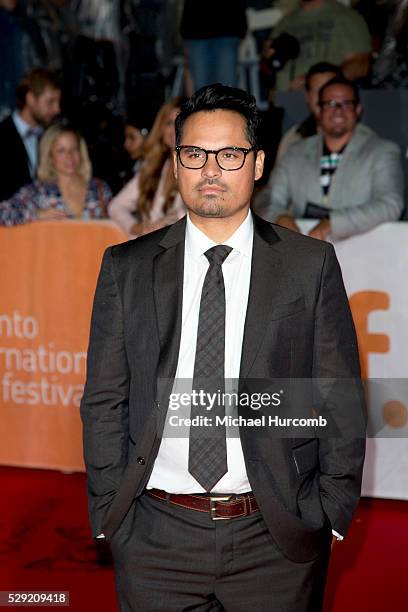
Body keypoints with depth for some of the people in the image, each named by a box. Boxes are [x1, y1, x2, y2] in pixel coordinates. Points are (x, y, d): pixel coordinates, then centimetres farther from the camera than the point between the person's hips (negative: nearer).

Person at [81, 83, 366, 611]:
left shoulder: (311, 265, 1)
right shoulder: (125, 268, 4)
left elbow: (340, 401, 2)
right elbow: (104, 402, 5)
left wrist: (331, 513, -3)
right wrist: (108, 511, 0)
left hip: (278, 537, -1)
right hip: (155, 535, 1)